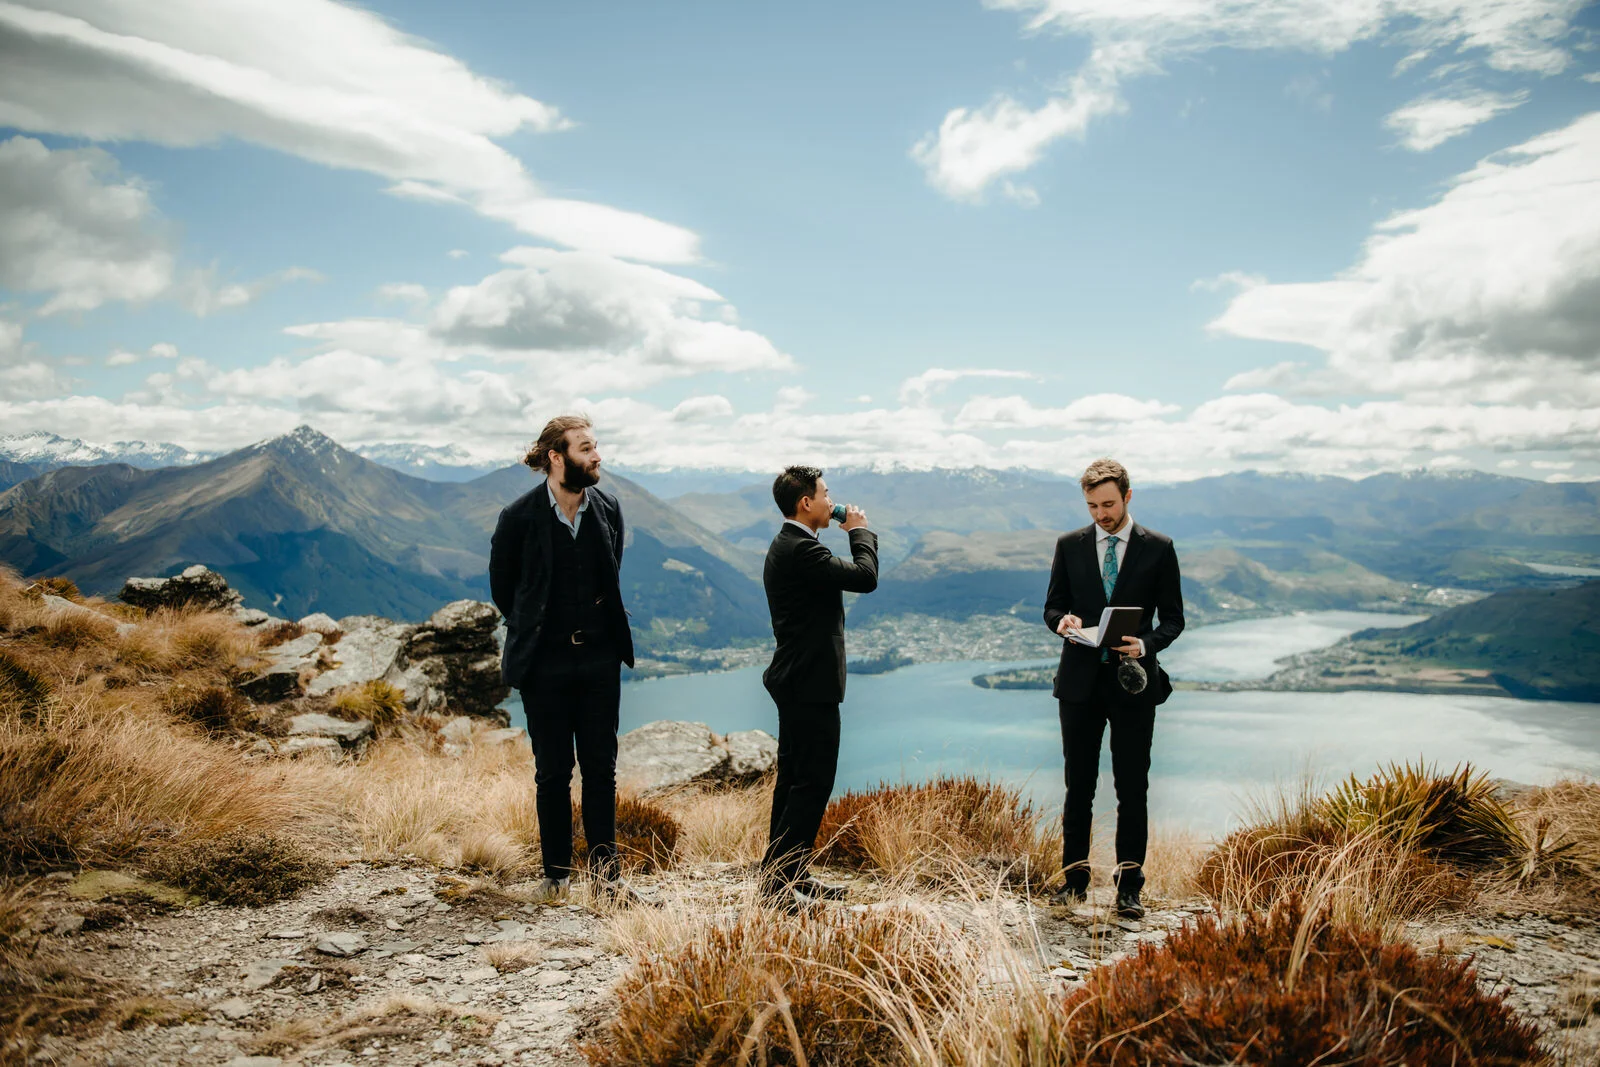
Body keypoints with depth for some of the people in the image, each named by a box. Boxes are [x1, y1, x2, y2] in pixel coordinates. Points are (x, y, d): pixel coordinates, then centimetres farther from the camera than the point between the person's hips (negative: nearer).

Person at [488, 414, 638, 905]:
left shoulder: (607, 510, 1)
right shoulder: (520, 517, -10)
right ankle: (556, 873, 21)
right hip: (545, 663, -3)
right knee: (553, 772, 7)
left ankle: (606, 872, 16)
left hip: (599, 659, 3)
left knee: (601, 769, 6)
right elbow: (501, 586, 5)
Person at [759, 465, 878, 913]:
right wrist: (860, 530, -7)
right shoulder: (801, 549, -20)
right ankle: (779, 884, -2)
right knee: (813, 783, -6)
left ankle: (787, 876, 24)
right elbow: (865, 576, -19)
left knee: (795, 780, 15)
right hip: (811, 684, -11)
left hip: (796, 681, 11)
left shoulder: (786, 545, 14)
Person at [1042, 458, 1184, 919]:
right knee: (1078, 786, 7)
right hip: (1080, 679, 2)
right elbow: (1052, 606, 11)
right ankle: (1074, 880, 16)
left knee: (1133, 790, 2)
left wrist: (1146, 644, -17)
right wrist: (1062, 619, -12)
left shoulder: (1158, 548, 2)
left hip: (1133, 681, -2)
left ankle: (1128, 888, 11)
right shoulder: (1069, 545, 7)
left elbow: (1173, 618, 3)